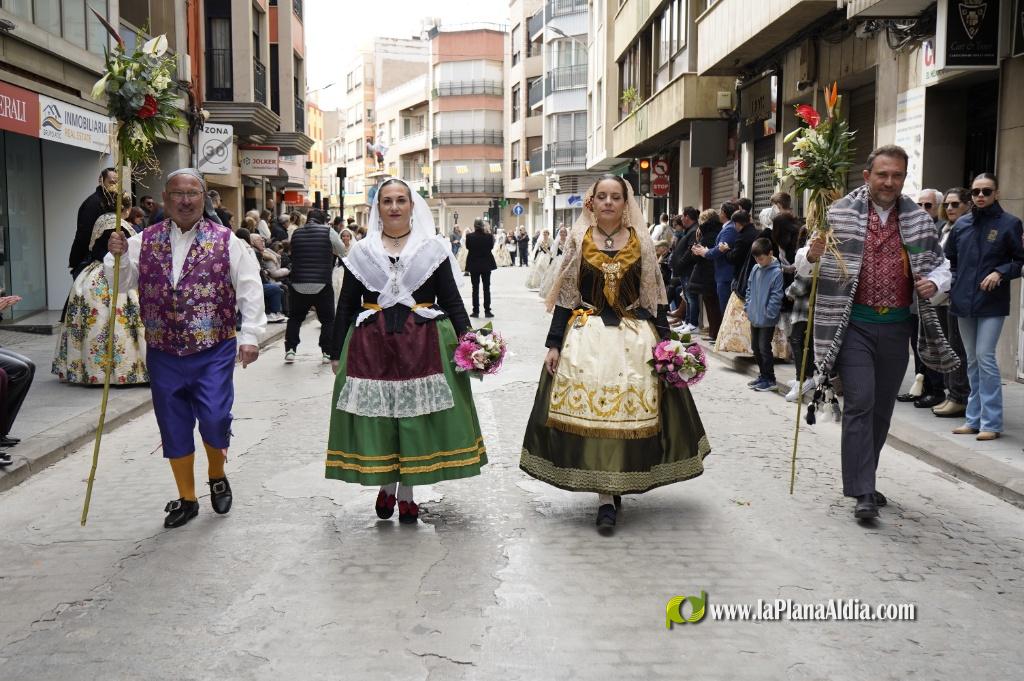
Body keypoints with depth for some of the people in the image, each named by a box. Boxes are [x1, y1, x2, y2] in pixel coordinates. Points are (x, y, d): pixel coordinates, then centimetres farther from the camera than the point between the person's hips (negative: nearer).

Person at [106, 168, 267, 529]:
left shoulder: (225, 240, -1)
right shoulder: (144, 241, 6)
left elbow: (249, 289, -3)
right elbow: (122, 283, 9)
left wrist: (250, 335, -8)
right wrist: (116, 256, -10)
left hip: (213, 352, -3)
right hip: (163, 354, 3)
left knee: (215, 419, -11)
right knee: (174, 427, 9)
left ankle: (217, 475, 21)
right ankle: (186, 499, 26)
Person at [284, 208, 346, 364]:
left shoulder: (296, 233, 7)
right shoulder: (328, 232, -2)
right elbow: (342, 252, 11)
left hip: (297, 285, 2)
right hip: (322, 285, -2)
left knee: (294, 318, 16)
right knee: (328, 319, 11)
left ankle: (290, 350, 10)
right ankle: (327, 352, 9)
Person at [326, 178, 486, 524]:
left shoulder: (433, 249, 5)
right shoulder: (361, 252, 8)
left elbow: (452, 301, 3)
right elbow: (346, 305, 10)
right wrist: (337, 353, 7)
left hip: (422, 346, -1)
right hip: (371, 347, 1)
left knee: (416, 416, 2)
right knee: (376, 417, 2)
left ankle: (406, 492, 17)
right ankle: (385, 486, 23)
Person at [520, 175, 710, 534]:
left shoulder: (641, 241, 6)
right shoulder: (578, 241, 5)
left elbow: (655, 296, 7)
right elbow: (565, 297, 5)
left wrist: (663, 339, -2)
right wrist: (554, 344, 0)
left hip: (635, 335, 1)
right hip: (587, 336, -1)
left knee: (630, 409, -3)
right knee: (591, 410, -8)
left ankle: (616, 483, 16)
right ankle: (605, 497, -3)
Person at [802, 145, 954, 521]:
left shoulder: (919, 220, 6)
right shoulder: (839, 214, -4)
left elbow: (940, 264, 15)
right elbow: (805, 272, 1)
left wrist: (934, 283, -8)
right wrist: (813, 256, -22)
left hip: (897, 326, 4)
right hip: (854, 324, -4)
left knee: (882, 407, 13)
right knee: (860, 403, -11)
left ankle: (863, 479, 29)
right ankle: (863, 493, -8)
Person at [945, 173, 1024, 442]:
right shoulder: (962, 224, 9)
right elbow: (949, 256, 21)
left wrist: (1000, 273, -15)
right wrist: (955, 280, 9)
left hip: (992, 303, -5)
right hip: (963, 301, 5)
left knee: (985, 357, -10)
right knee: (972, 360, 11)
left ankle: (991, 422, -2)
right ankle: (974, 419, 19)